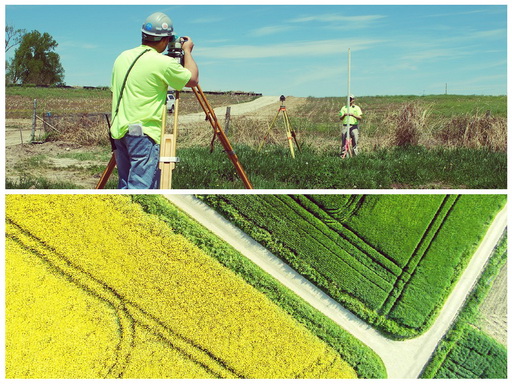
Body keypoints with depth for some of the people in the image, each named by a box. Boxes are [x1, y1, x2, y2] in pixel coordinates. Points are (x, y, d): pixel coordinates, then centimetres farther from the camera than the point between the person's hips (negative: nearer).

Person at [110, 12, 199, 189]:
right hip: (143, 133, -8)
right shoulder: (163, 63, -12)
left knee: (125, 184, 15)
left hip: (119, 131, 8)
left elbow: (114, 94, 17)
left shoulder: (122, 57, 11)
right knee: (141, 187, -6)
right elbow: (193, 79, 2)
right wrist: (187, 51, 16)